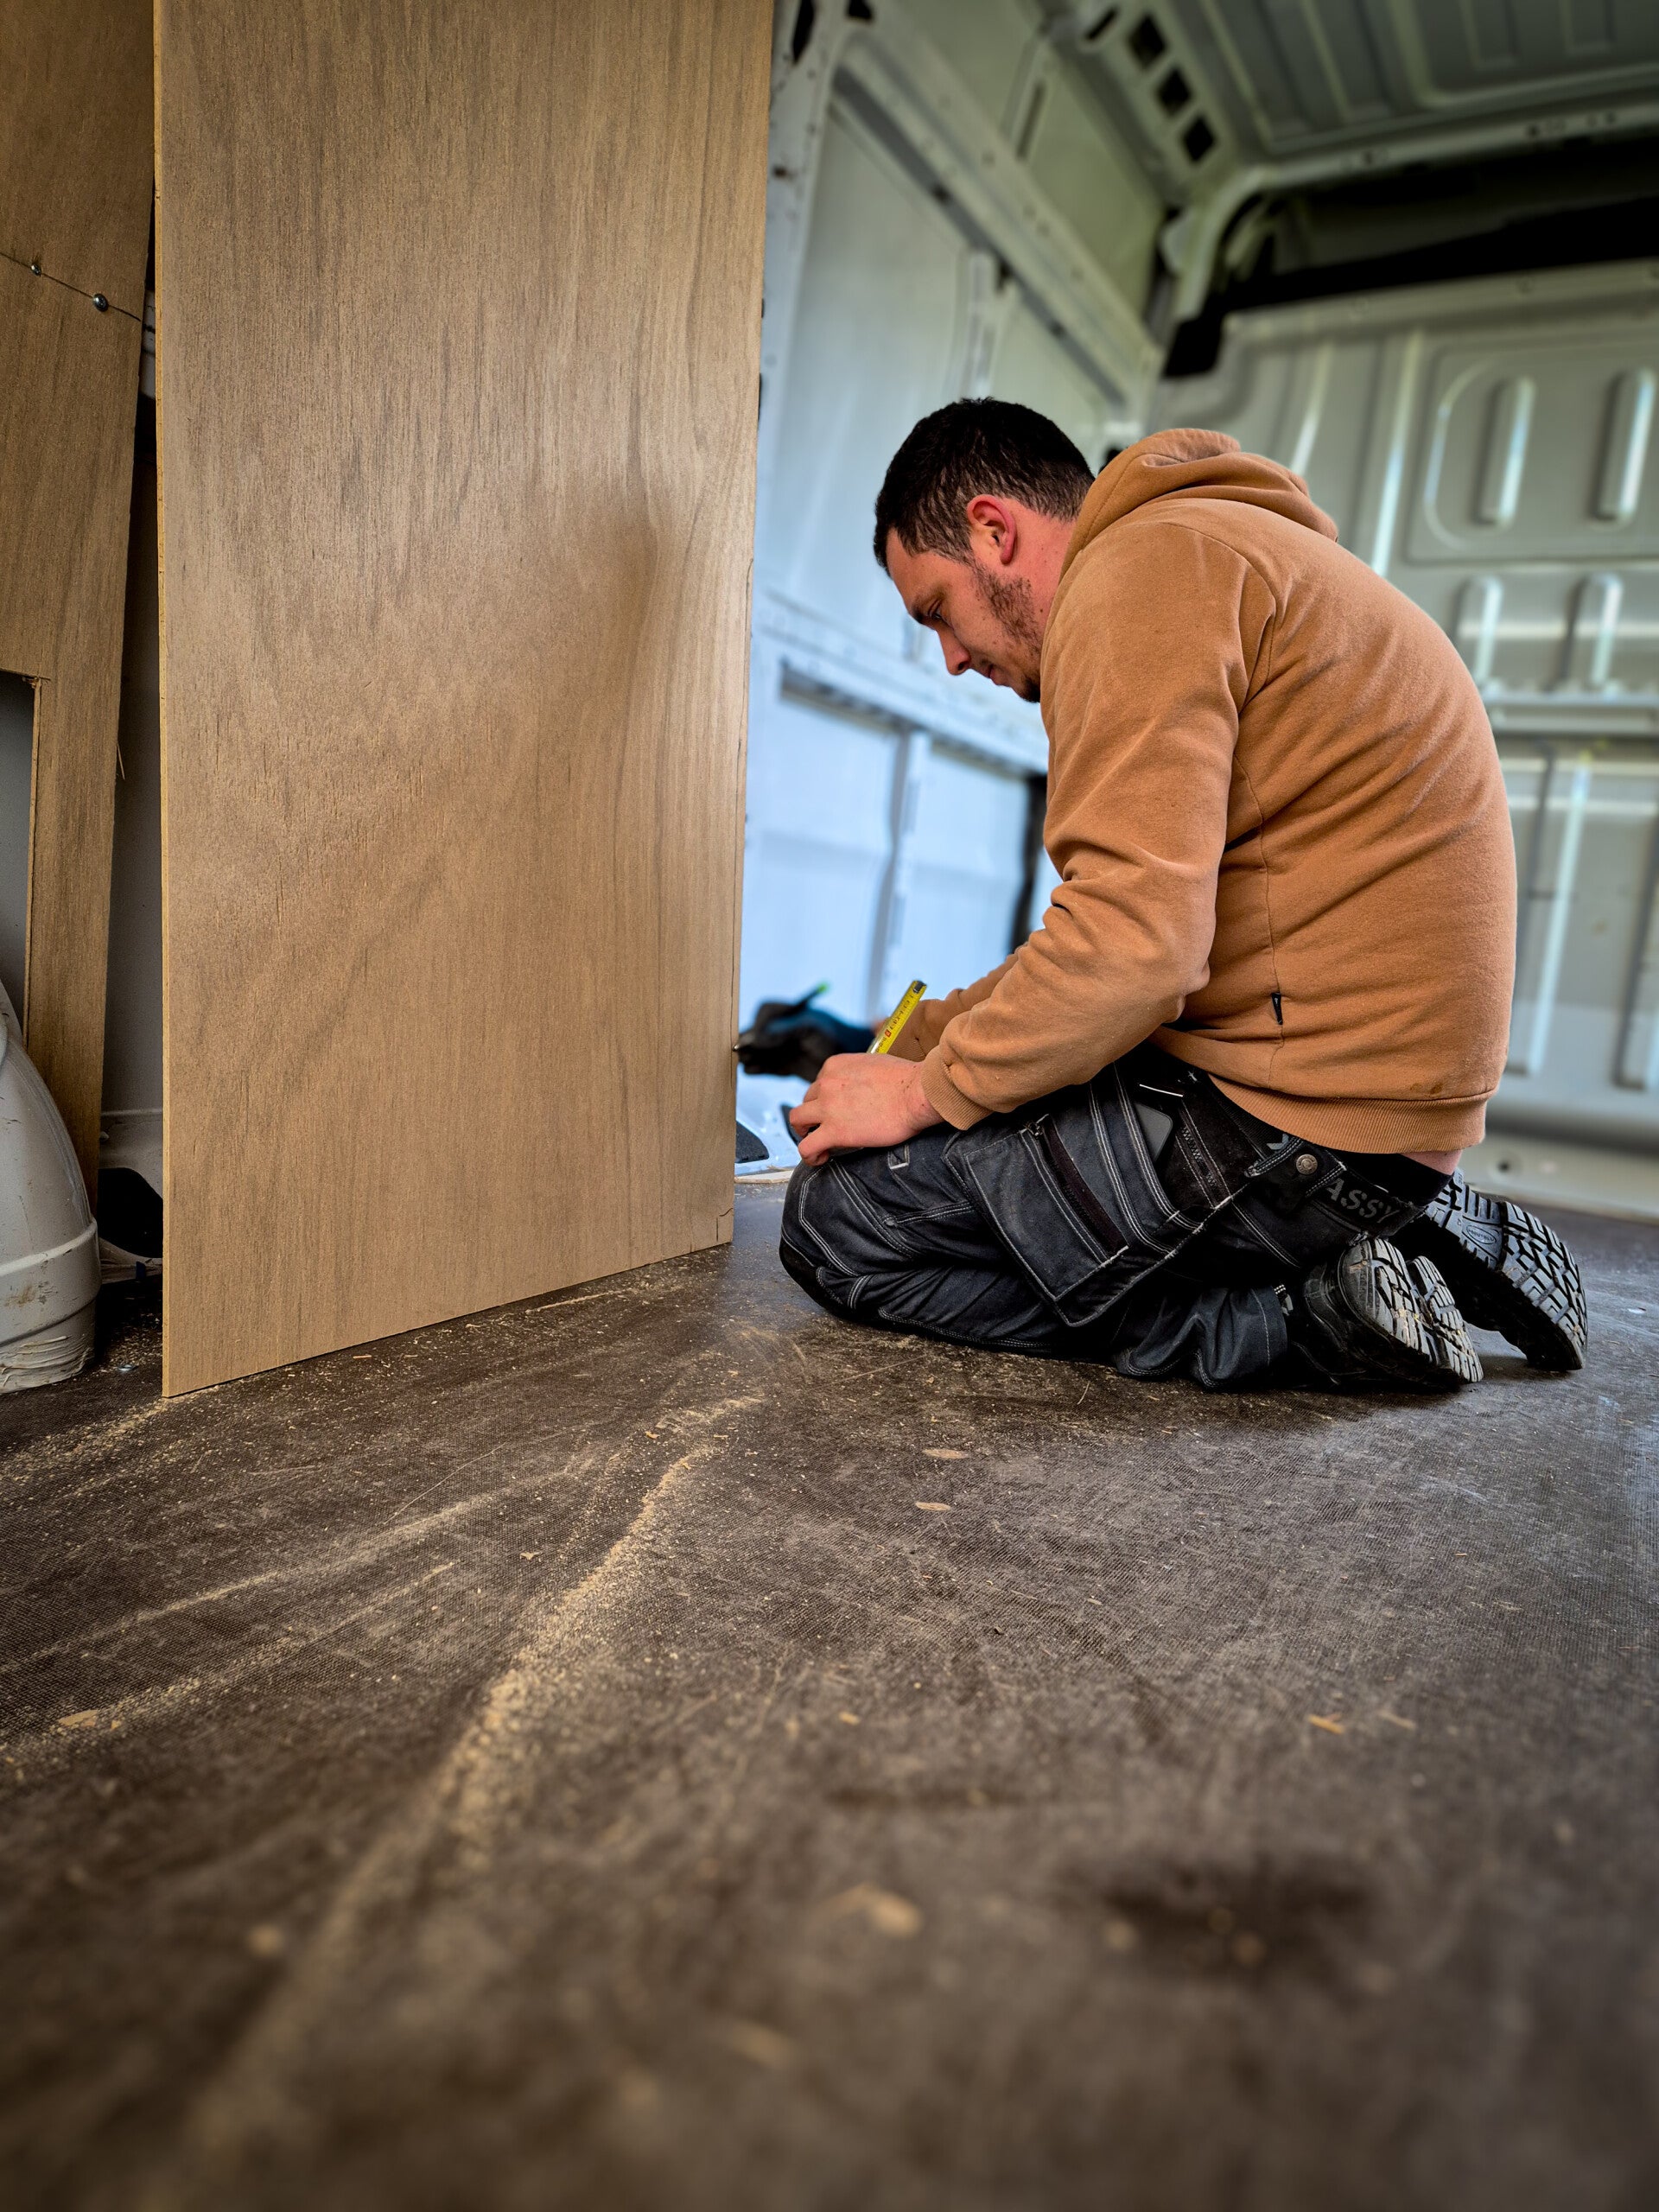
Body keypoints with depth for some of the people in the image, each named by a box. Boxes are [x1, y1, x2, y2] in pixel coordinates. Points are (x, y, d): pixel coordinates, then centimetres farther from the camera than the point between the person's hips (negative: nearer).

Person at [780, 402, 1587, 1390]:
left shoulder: (1143, 565, -11)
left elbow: (1134, 944, -24)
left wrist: (926, 1091, -8)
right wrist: (928, 1035, 18)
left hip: (1303, 1114, -11)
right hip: (1388, 1089, 11)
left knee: (838, 1216, -5)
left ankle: (1296, 1317, -7)